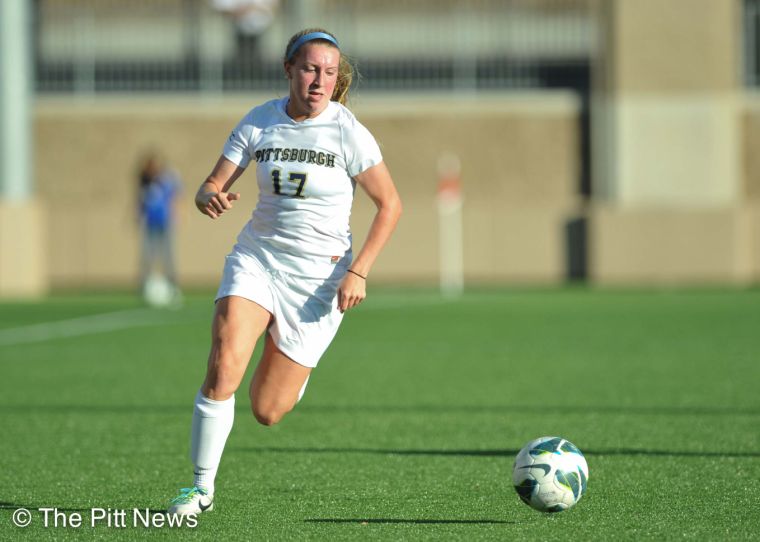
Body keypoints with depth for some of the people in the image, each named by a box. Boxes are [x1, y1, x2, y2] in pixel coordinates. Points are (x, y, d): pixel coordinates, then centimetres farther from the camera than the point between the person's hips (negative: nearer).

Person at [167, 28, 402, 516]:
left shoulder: (349, 133, -12)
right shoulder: (259, 122, -3)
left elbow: (390, 205, -4)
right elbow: (211, 187, -1)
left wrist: (359, 271, -14)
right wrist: (211, 198, -26)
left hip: (320, 273, -2)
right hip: (257, 258, 2)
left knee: (266, 411, 0)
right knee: (223, 369, -23)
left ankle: (296, 369, 36)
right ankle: (202, 487, -9)